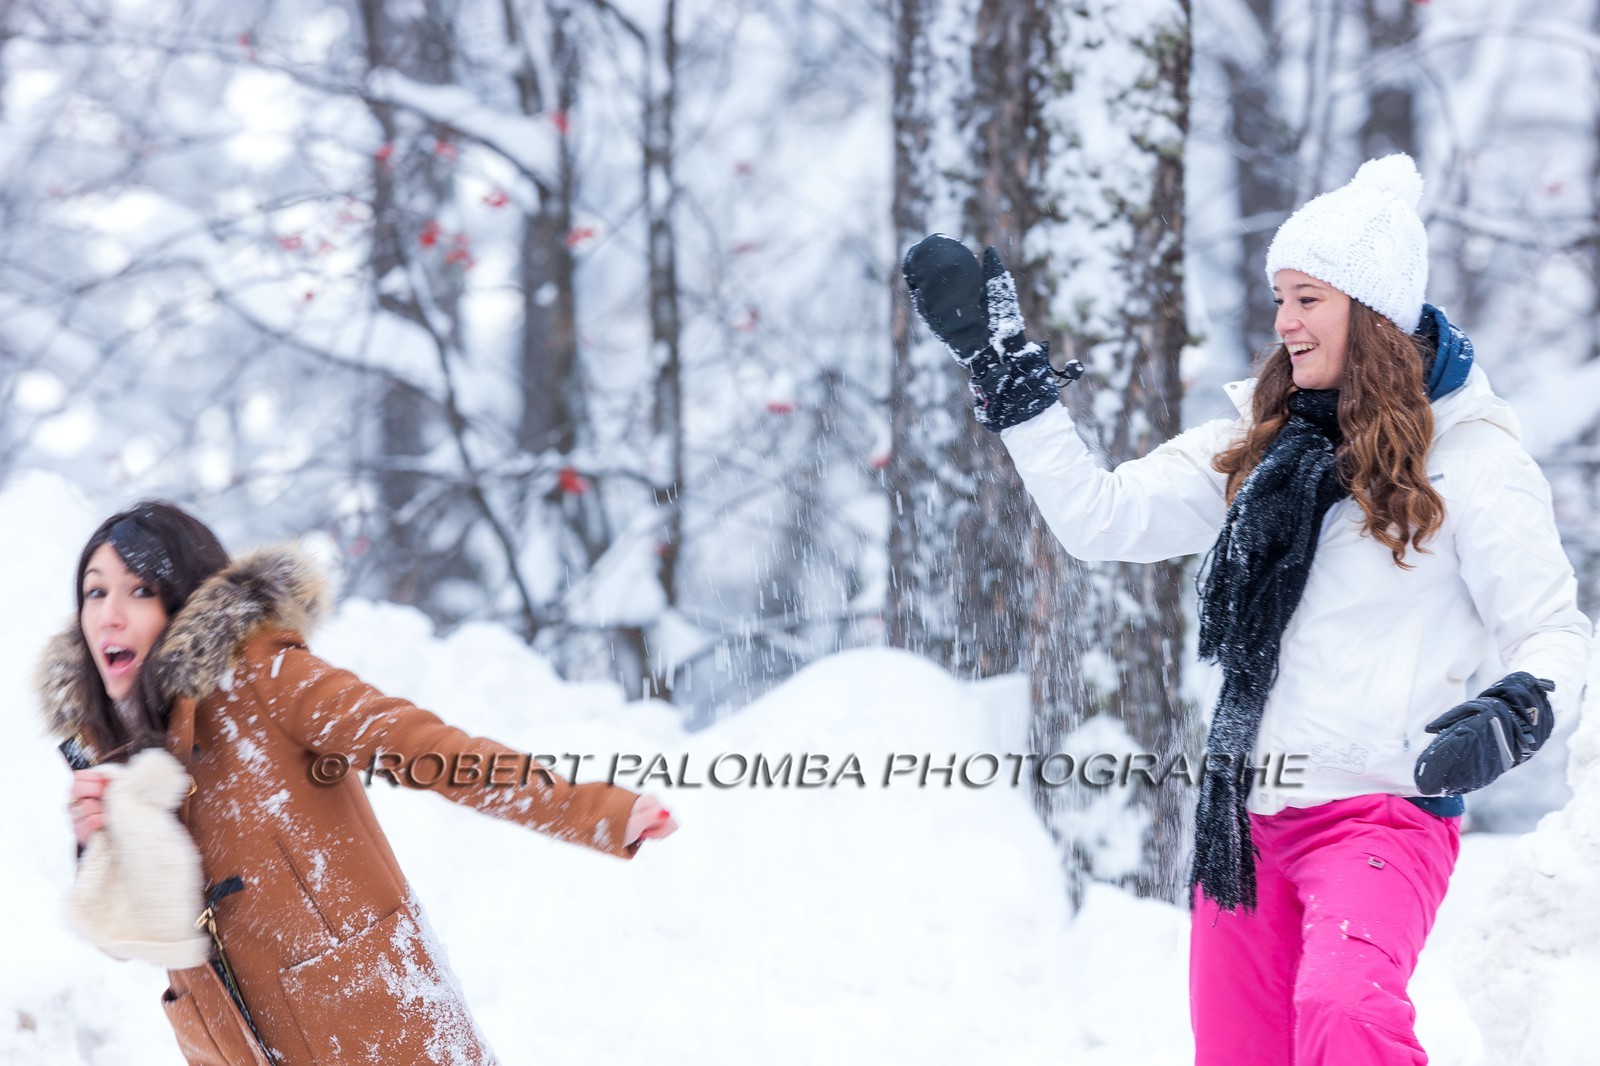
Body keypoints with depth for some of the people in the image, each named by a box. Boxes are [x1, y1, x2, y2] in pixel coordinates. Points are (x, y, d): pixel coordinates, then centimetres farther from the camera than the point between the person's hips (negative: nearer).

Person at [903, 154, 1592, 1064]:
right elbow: (1101, 517, 7)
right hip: (1246, 817, 6)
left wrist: (1510, 718, -25)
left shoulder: (1469, 455, -5)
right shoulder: (1257, 442, 11)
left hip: (1381, 810, -6)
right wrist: (1002, 361, 6)